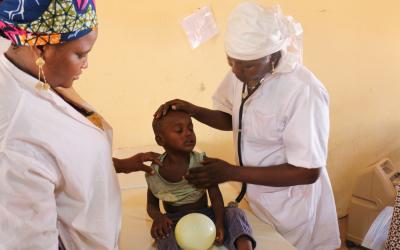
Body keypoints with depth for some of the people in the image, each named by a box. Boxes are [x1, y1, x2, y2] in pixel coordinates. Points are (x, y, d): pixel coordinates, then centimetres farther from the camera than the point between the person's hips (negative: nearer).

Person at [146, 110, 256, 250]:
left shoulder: (202, 162, -10)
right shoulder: (154, 171, -9)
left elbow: (216, 197, -11)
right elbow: (152, 204, 3)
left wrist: (219, 223, -29)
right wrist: (158, 217, -20)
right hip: (174, 221, -1)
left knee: (235, 214, -23)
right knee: (163, 235, -34)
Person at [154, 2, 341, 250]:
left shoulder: (304, 91, -31)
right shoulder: (243, 72, -10)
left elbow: (308, 172, -27)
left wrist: (231, 173, -30)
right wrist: (192, 110, -11)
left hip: (291, 205, -6)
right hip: (254, 195, 6)